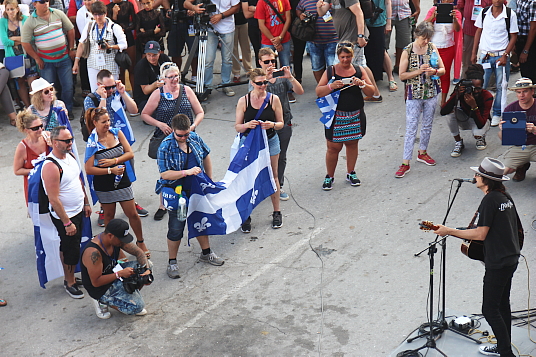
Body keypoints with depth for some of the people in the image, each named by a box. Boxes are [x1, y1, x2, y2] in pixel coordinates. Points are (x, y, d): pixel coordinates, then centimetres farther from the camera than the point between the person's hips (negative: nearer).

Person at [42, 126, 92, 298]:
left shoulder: (70, 156, 1)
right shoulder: (51, 166, -27)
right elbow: (53, 199, -26)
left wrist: (86, 203, 16)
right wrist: (67, 223, -23)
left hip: (78, 211, 8)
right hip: (64, 216, -8)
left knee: (72, 247, 19)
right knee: (70, 250, 5)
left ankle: (71, 275, 35)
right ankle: (69, 282, 22)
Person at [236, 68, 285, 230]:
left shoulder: (273, 99, -5)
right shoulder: (243, 101, -7)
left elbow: (281, 124, 1)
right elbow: (237, 126, -3)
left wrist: (272, 125, -21)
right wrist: (247, 125, -25)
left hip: (270, 141, 1)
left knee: (273, 177, 12)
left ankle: (276, 213, 27)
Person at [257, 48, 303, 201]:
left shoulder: (282, 78, 3)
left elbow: (300, 91, -8)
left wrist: (290, 77, -23)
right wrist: (266, 79, -31)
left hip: (284, 123, 3)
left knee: (281, 157, 13)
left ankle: (278, 186, 26)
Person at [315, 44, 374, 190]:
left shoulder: (359, 70, 4)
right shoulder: (330, 71, -1)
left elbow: (371, 91, 3)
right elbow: (318, 92, -4)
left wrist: (362, 84, -17)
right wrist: (331, 86, -22)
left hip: (355, 116, 2)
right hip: (336, 116, -2)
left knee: (352, 144, 14)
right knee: (333, 147, 0)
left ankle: (351, 173, 33)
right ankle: (329, 176, 18)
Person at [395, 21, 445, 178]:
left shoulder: (432, 48, 1)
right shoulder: (408, 51, -9)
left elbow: (443, 69, 4)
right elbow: (402, 75, -9)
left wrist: (434, 71, -18)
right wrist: (419, 71, -21)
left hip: (431, 93, 4)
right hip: (414, 94, -4)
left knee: (427, 125, 16)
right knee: (411, 128, -4)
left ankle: (422, 153, 36)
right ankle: (405, 163, 0)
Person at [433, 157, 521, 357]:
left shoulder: (490, 200, -19)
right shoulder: (505, 197, 9)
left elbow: (480, 234, -21)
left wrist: (448, 231, -15)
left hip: (497, 263, -10)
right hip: (511, 259, 10)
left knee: (490, 309, -4)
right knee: (502, 304, 20)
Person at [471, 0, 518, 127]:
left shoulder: (510, 14, -5)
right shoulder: (484, 13, 2)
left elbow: (513, 37, -3)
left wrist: (505, 56, -10)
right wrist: (474, 53, 9)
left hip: (501, 56, -2)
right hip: (485, 55, 2)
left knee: (501, 87, 6)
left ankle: (497, 114, 21)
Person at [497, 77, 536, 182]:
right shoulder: (510, 109, -2)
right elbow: (502, 138, -2)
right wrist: (501, 130, -25)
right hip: (517, 147, 2)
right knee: (503, 171, -22)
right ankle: (522, 166, 15)